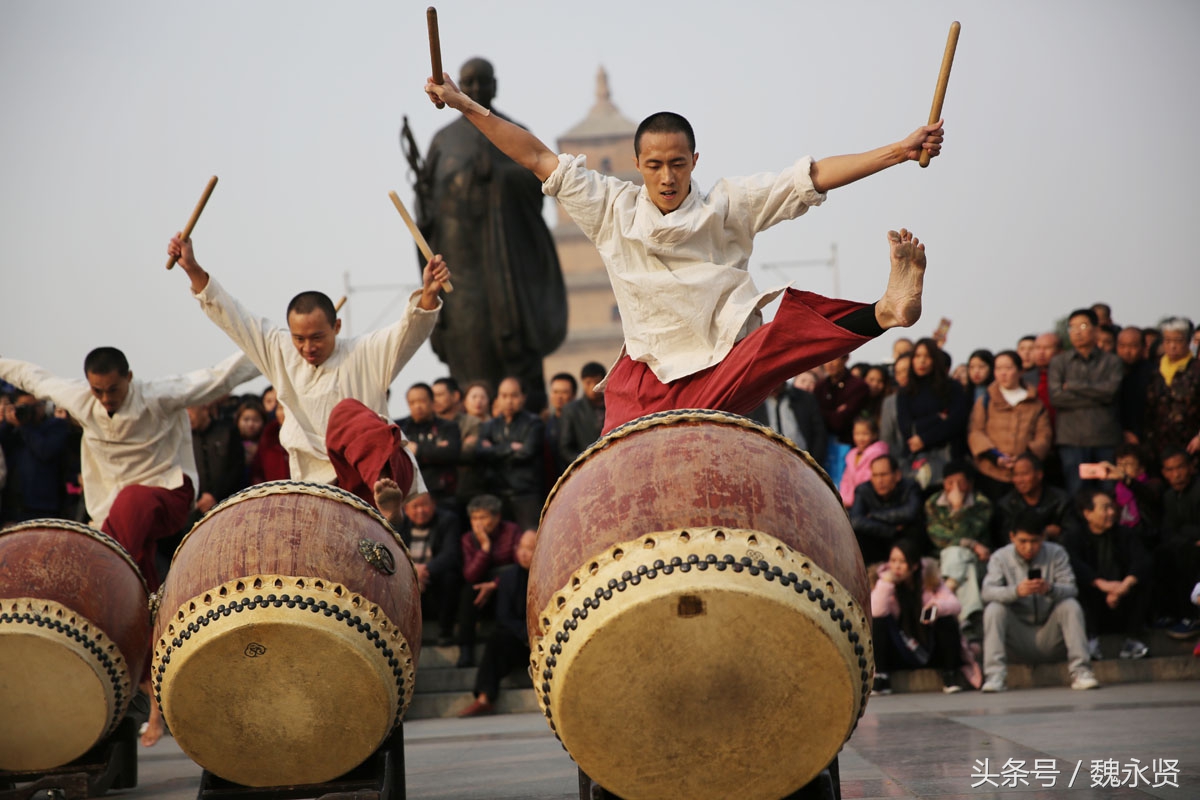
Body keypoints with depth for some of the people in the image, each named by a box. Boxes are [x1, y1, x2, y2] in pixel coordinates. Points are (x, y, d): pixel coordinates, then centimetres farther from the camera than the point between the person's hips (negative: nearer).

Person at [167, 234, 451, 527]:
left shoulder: (366, 354, 2)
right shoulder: (280, 353, 14)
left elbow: (411, 329, -13)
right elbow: (233, 317, 13)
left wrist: (428, 294, -34)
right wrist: (193, 269, 4)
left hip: (383, 466, -6)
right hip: (323, 490, 6)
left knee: (347, 413, -33)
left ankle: (386, 492, -58)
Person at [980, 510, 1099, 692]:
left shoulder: (1056, 554, -2)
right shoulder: (1000, 558, -4)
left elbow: (1071, 589, -14)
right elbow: (987, 592, -20)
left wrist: (1050, 589, -38)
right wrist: (1016, 591, -40)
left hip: (1050, 638, 0)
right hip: (1018, 641, 0)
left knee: (1071, 606, -24)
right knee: (994, 609, -24)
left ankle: (1081, 672, -26)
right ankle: (995, 675, -28)